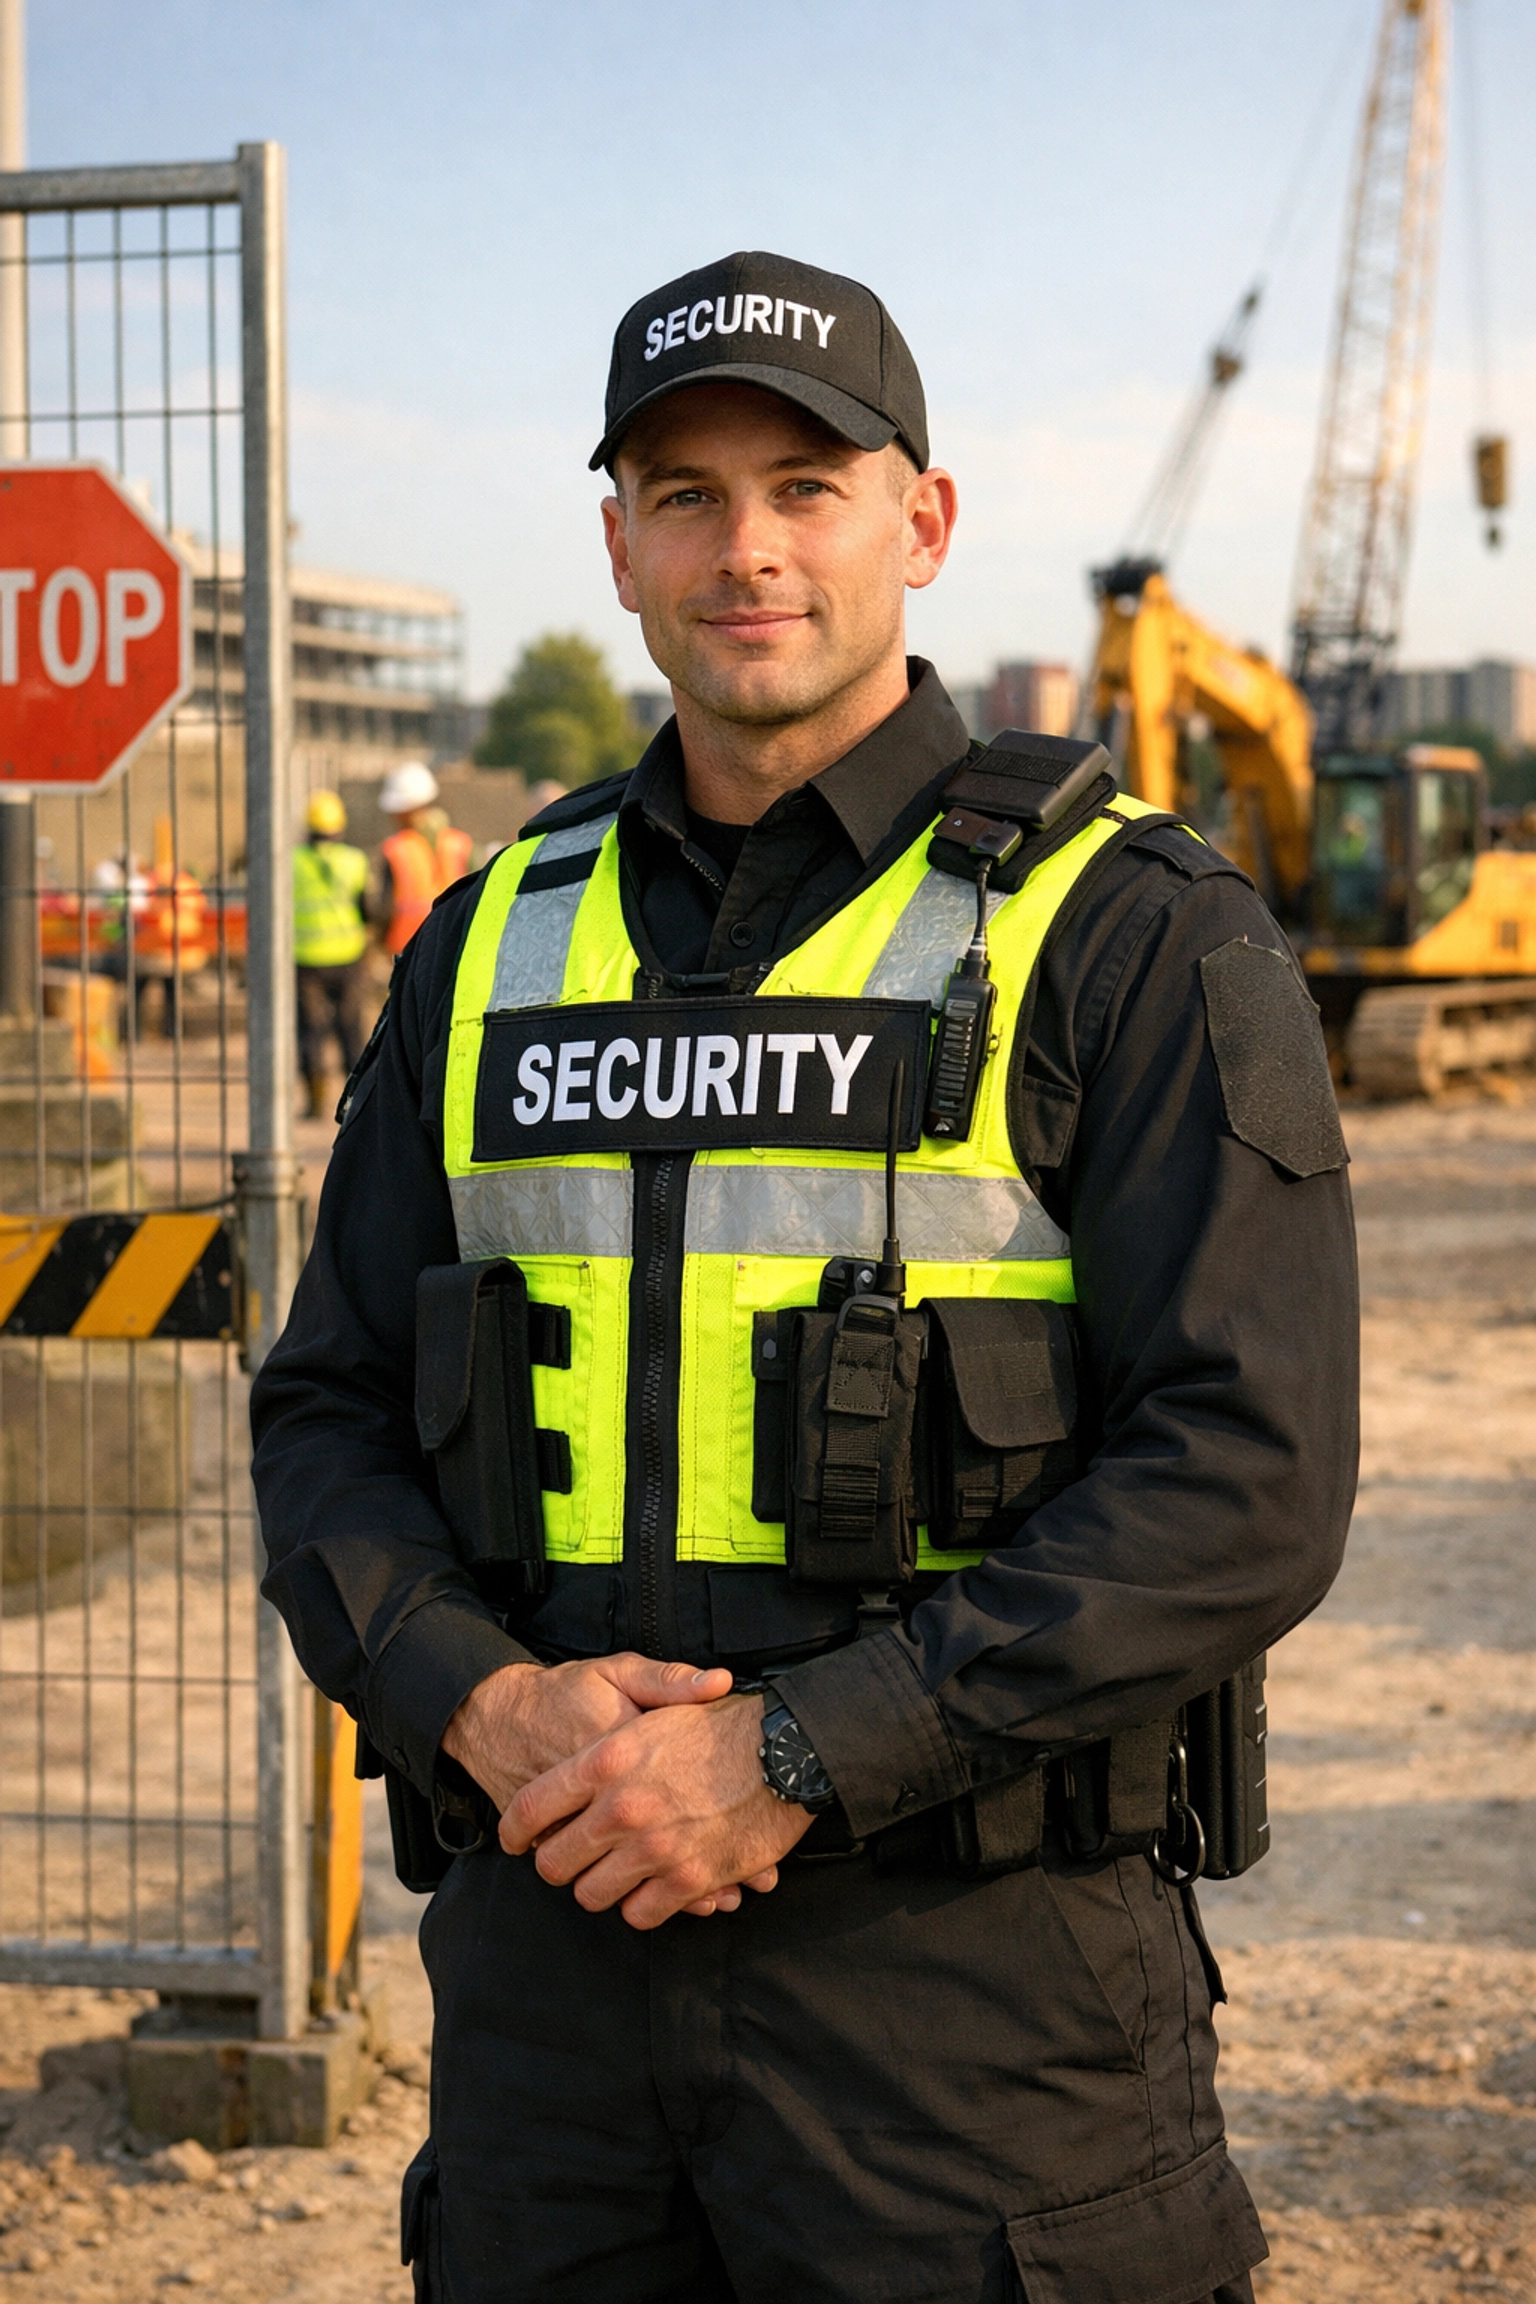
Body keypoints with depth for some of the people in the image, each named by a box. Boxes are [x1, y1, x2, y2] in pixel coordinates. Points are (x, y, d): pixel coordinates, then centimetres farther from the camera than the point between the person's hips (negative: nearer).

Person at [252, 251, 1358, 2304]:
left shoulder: (1136, 939, -5)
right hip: (547, 1943, 4)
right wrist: (487, 1707, -10)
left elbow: (1248, 1481, -13)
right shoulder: (496, 947, 11)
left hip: (973, 1976, -4)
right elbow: (329, 1419, 10)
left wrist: (796, 1757, -18)